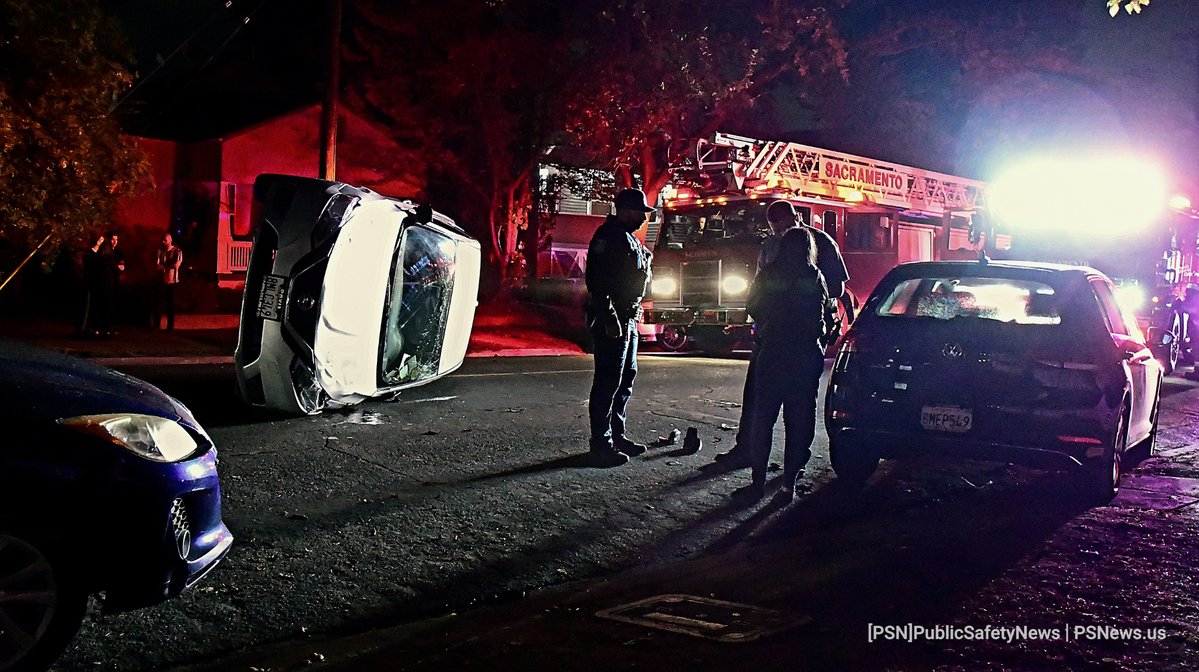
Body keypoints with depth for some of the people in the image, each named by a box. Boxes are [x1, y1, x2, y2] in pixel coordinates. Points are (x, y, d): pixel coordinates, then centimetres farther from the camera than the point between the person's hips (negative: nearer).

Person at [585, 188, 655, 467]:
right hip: (611, 321, -11)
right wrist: (610, 319, -27)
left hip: (627, 320, 11)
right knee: (608, 381, -8)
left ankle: (617, 435, 26)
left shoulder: (629, 239, 20)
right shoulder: (610, 235, -13)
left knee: (626, 378, 16)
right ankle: (601, 444, -3)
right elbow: (598, 280, -23)